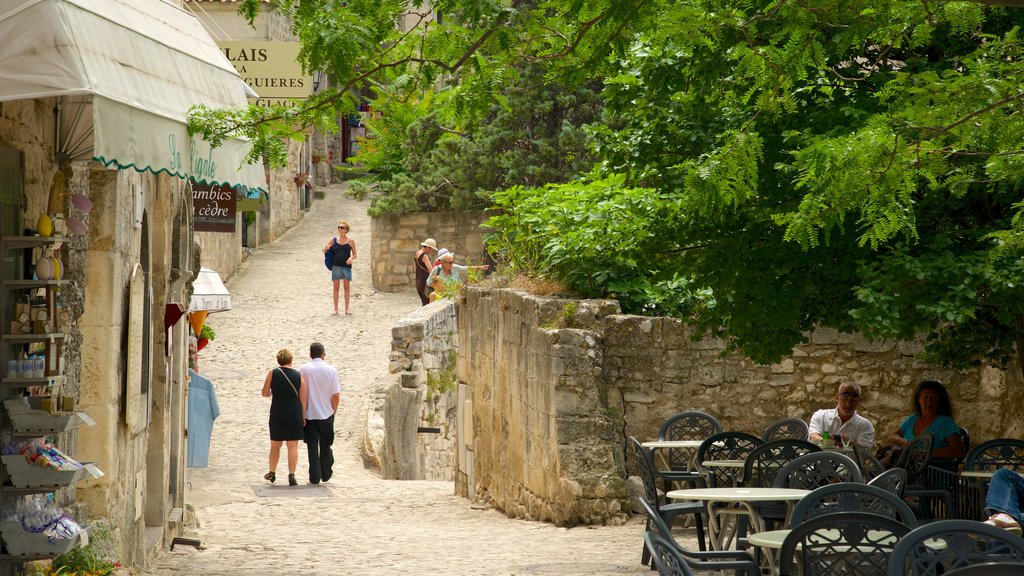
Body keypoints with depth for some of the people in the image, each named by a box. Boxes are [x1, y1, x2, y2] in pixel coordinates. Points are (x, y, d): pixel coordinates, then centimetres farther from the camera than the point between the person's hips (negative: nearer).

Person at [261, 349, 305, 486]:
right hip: (294, 414, 0)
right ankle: (291, 476, -2)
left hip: (277, 414, 0)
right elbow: (303, 399, 0)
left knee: (275, 445, 14)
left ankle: (272, 473, 26)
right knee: (293, 446, 3)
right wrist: (302, 416, 9)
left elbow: (265, 393, 4)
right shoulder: (298, 375, 0)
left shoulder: (273, 373, -3)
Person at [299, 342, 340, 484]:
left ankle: (315, 477, 1)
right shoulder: (331, 370, -5)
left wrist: (301, 413, 8)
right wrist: (333, 411, 10)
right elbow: (336, 395, -5)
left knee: (312, 447, 4)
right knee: (325, 446, 16)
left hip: (309, 414, -1)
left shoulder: (303, 370, -5)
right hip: (326, 414, 1)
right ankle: (326, 474, 24)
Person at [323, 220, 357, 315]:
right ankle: (335, 309, 7)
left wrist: (351, 258, -14)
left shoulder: (350, 241, 2)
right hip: (336, 266, 1)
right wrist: (326, 248, -12)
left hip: (346, 266, -1)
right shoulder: (334, 240, 5)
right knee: (336, 288, 3)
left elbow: (354, 254, 8)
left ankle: (346, 309, 11)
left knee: (347, 287, 3)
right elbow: (324, 250, 12)